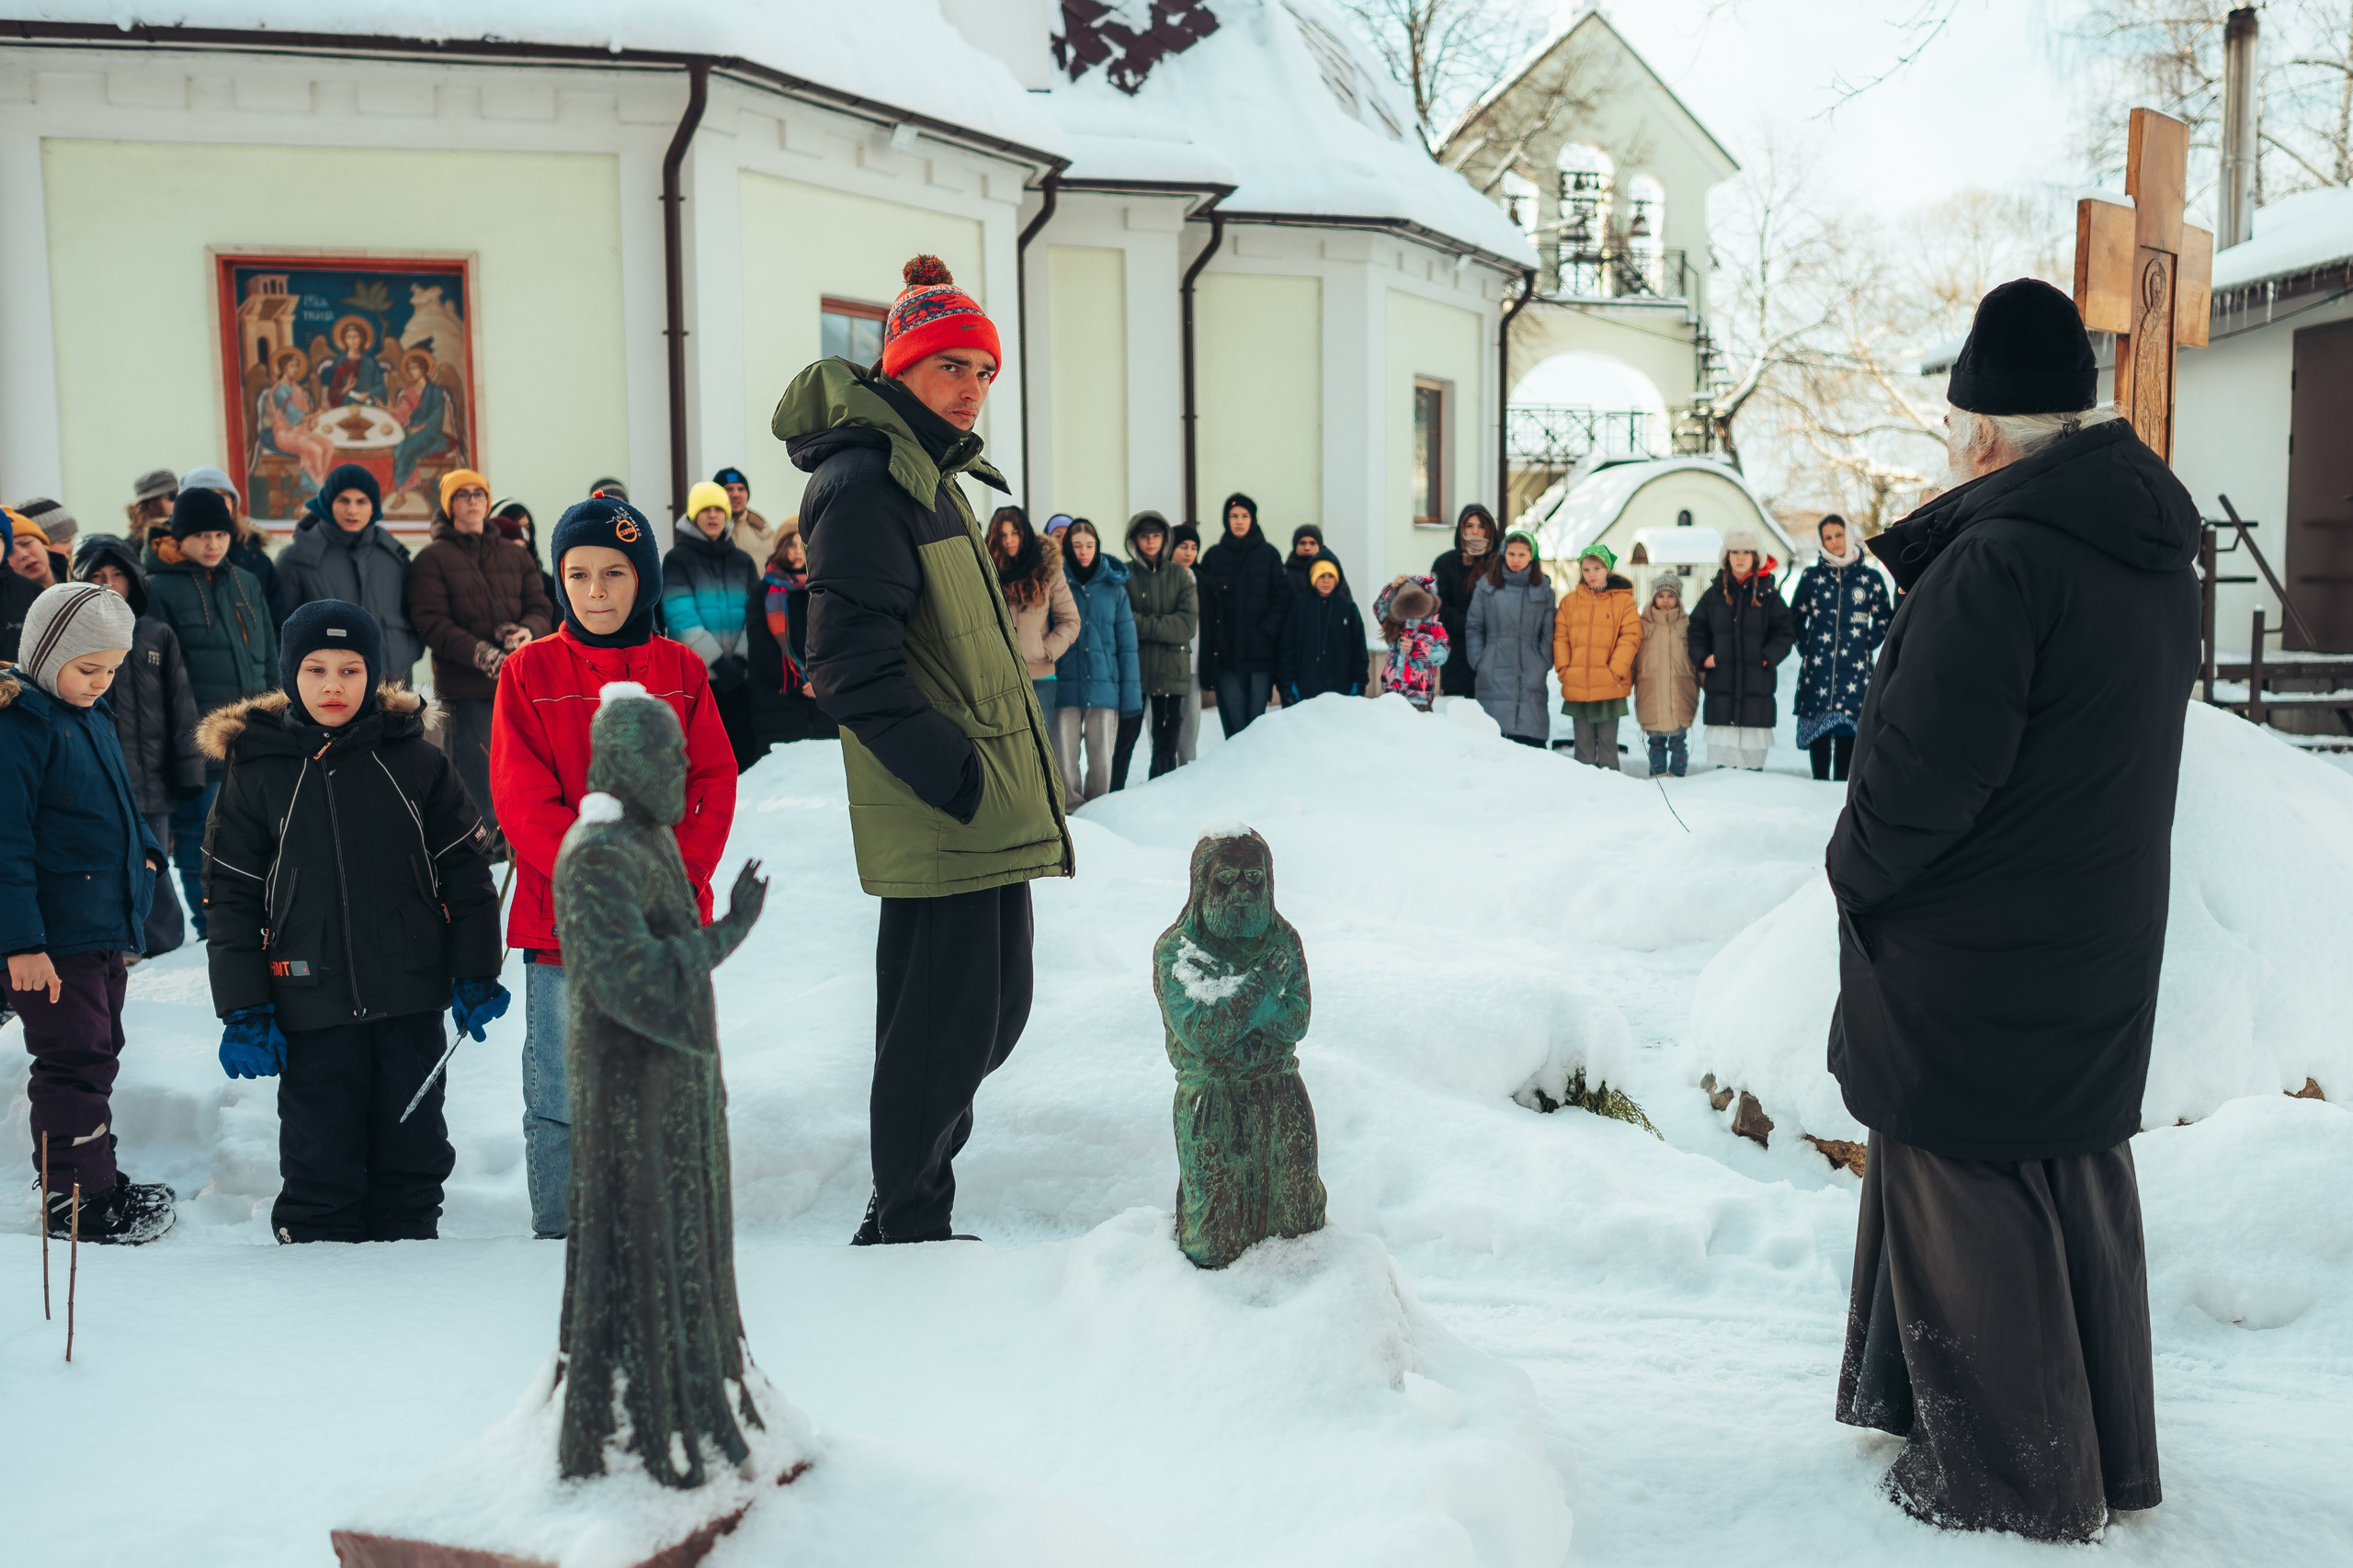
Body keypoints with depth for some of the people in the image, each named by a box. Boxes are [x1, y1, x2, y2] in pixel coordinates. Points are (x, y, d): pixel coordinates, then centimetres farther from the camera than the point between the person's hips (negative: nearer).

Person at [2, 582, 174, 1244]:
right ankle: (74, 1201, 5)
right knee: (76, 1060, -4)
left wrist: (143, 849, 12)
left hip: (104, 927, 9)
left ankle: (90, 1178, 29)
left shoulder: (92, 717, 12)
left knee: (96, 1053, 17)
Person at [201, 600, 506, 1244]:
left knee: (412, 1153, 11)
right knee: (319, 1159, 5)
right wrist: (244, 1013, -2)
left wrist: (475, 975, 2)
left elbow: (465, 871, 5)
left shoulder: (418, 763, 1)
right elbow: (232, 899, 3)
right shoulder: (256, 774, 1)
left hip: (411, 999, 1)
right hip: (311, 1005, 0)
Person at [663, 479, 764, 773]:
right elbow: (681, 619, -10)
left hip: (739, 675, 3)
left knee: (744, 754, 5)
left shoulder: (742, 562, 14)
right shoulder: (677, 560, 1)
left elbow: (755, 615, 5)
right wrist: (718, 662, -17)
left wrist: (741, 659, -10)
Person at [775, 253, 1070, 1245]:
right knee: (946, 1026, -3)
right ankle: (906, 1235, 13)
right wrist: (957, 778, -22)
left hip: (985, 813, 10)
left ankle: (907, 1218, 31)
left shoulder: (929, 475, 19)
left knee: (993, 1011, 17)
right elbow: (852, 661, -21)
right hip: (937, 818, -10)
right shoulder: (866, 478, -13)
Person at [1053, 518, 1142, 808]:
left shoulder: (1114, 588, 7)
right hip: (1066, 686, -1)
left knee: (1102, 759, 4)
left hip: (1104, 686, 1)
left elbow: (1127, 644, 6)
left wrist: (1130, 694, 0)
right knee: (1065, 758, -2)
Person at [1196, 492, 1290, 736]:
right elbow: (1205, 599, 5)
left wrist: (1267, 629, -9)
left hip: (1260, 650, 0)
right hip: (1226, 652, 0)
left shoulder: (1268, 554, 8)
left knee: (1257, 716, -1)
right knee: (1233, 717, -3)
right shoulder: (1213, 556, 9)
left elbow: (1283, 596, 5)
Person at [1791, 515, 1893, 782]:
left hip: (1854, 669, -1)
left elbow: (1884, 620, 13)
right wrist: (1806, 645, 5)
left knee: (1847, 733, 0)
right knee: (1818, 736, 1)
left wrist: (1867, 644, 2)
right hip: (1817, 669, 1)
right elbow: (1795, 617, 15)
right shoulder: (1812, 576, 7)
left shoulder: (1870, 577, 5)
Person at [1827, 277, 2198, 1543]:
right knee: (2076, 1187, 20)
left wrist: (1858, 870, -6)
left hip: (1969, 963, -9)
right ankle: (2104, 1453, 34)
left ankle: (2007, 1482, 19)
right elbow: (2117, 749, 13)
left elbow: (1923, 771, -25)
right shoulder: (2157, 551, 7)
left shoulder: (1996, 557, -24)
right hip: (2101, 950, 9)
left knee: (1967, 1202, 5)